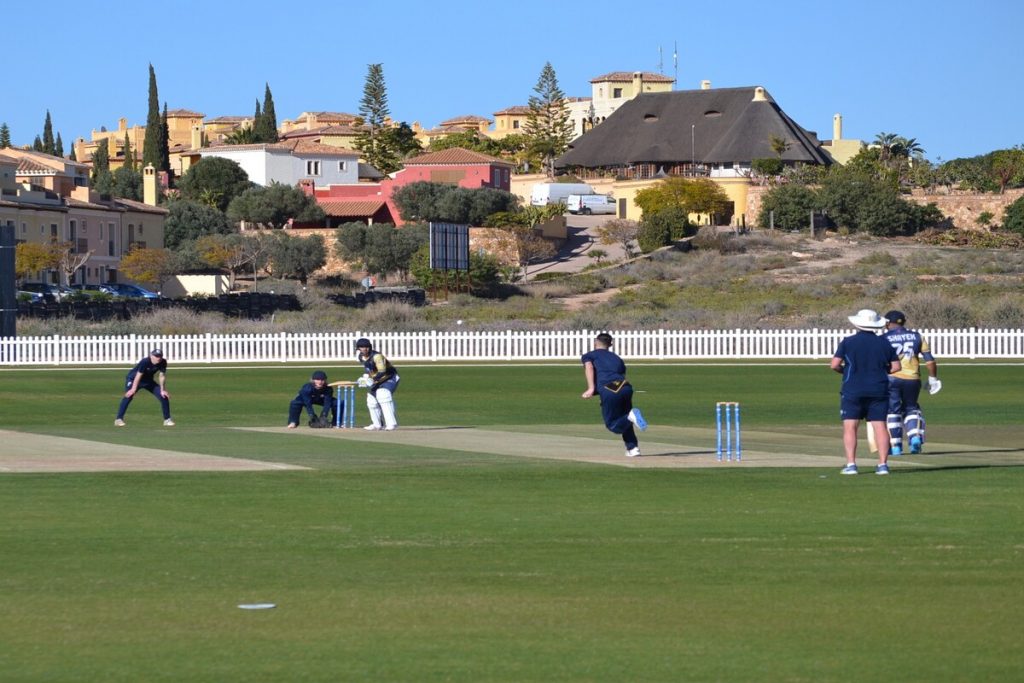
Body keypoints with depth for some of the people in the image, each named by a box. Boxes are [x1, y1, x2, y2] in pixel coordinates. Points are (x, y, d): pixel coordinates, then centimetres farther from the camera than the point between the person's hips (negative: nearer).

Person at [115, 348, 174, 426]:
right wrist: (133, 389, -36)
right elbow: (138, 376, -33)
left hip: (148, 381, 5)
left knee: (164, 396, -3)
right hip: (133, 379, -5)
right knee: (128, 396, -26)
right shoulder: (145, 362, -33)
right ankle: (119, 419, -24)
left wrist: (162, 390, -12)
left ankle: (167, 420, 9)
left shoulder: (163, 363, -18)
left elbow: (162, 376, -10)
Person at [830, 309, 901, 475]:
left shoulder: (848, 342, -3)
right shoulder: (884, 343, 5)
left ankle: (851, 464, -9)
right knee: (879, 426, 2)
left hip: (853, 391, -2)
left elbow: (835, 365, -8)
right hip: (879, 391, 2)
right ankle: (883, 464, -4)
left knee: (850, 427, 0)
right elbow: (896, 367, 7)